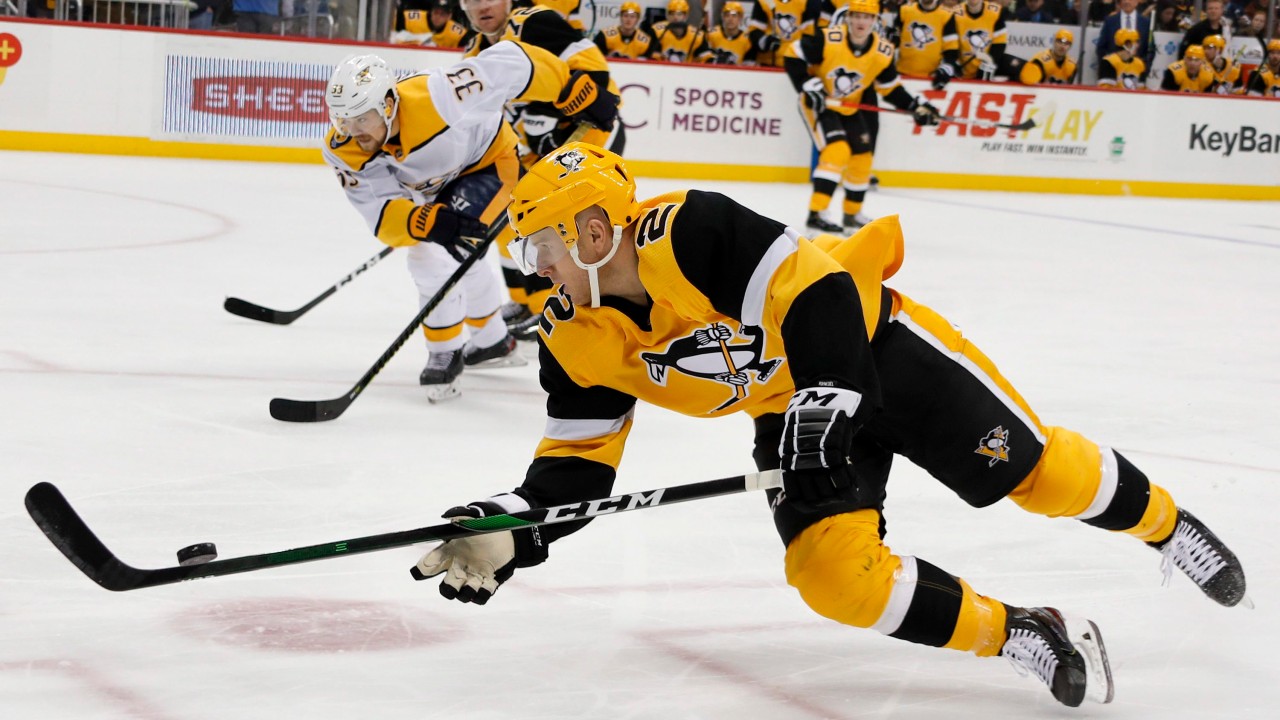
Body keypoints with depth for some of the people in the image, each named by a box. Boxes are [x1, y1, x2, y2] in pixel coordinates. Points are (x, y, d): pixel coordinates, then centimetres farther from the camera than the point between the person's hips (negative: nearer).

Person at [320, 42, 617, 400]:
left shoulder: (436, 96, -42)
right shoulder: (343, 151, -27)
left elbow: (509, 64, -33)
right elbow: (382, 214, -32)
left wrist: (579, 90, -24)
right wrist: (429, 222, -52)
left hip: (490, 159, -6)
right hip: (438, 187, 6)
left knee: (433, 256, -22)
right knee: (457, 260, 25)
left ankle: (446, 354, -3)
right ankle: (494, 340, 50)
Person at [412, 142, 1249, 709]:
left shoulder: (692, 232, -29)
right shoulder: (579, 344, -8)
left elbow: (816, 291, -30)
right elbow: (579, 464, -3)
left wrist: (827, 403, -36)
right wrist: (512, 529, -18)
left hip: (874, 345, -6)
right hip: (788, 411, 6)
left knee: (1040, 470, -1)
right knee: (835, 574, -16)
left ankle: (1166, 524, 30)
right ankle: (1023, 636, -1)